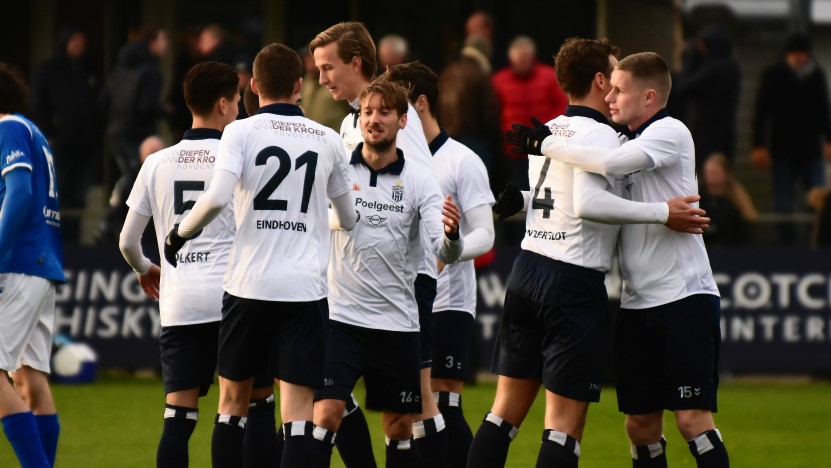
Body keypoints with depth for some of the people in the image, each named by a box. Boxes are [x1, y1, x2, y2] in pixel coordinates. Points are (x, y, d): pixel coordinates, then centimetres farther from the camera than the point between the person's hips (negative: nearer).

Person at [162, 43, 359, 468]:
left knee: (232, 401, 14)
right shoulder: (327, 140, 7)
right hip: (305, 289, 1)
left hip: (248, 287, -1)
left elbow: (217, 197, -17)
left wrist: (179, 233, 1)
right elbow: (349, 218, 17)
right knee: (298, 412, -2)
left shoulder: (241, 132, -2)